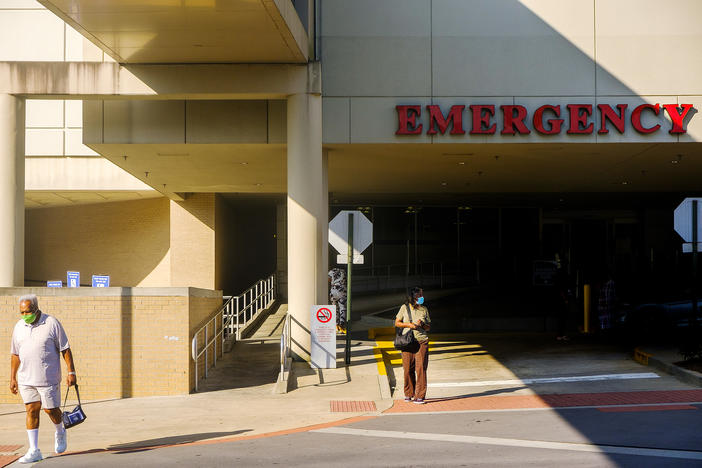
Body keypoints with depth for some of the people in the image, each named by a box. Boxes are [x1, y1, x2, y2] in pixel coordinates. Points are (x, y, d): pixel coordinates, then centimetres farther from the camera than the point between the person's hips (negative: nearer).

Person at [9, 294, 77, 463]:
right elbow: (15, 354, 14)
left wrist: (71, 372, -9)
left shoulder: (52, 324, -6)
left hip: (48, 378, -4)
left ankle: (60, 433, 33)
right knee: (31, 411, 1)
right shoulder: (19, 327, 7)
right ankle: (34, 451, 3)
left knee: (51, 409, 2)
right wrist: (12, 378, 12)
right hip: (26, 379, 4)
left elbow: (65, 349, -5)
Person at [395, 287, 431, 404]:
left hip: (422, 341, 0)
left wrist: (422, 324, -7)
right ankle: (409, 394, 19)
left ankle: (419, 396, -5)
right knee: (408, 369, 2)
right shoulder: (405, 307, 5)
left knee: (421, 368, -8)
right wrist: (409, 325, -7)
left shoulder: (424, 309, 9)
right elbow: (397, 323, 8)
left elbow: (428, 327, 15)